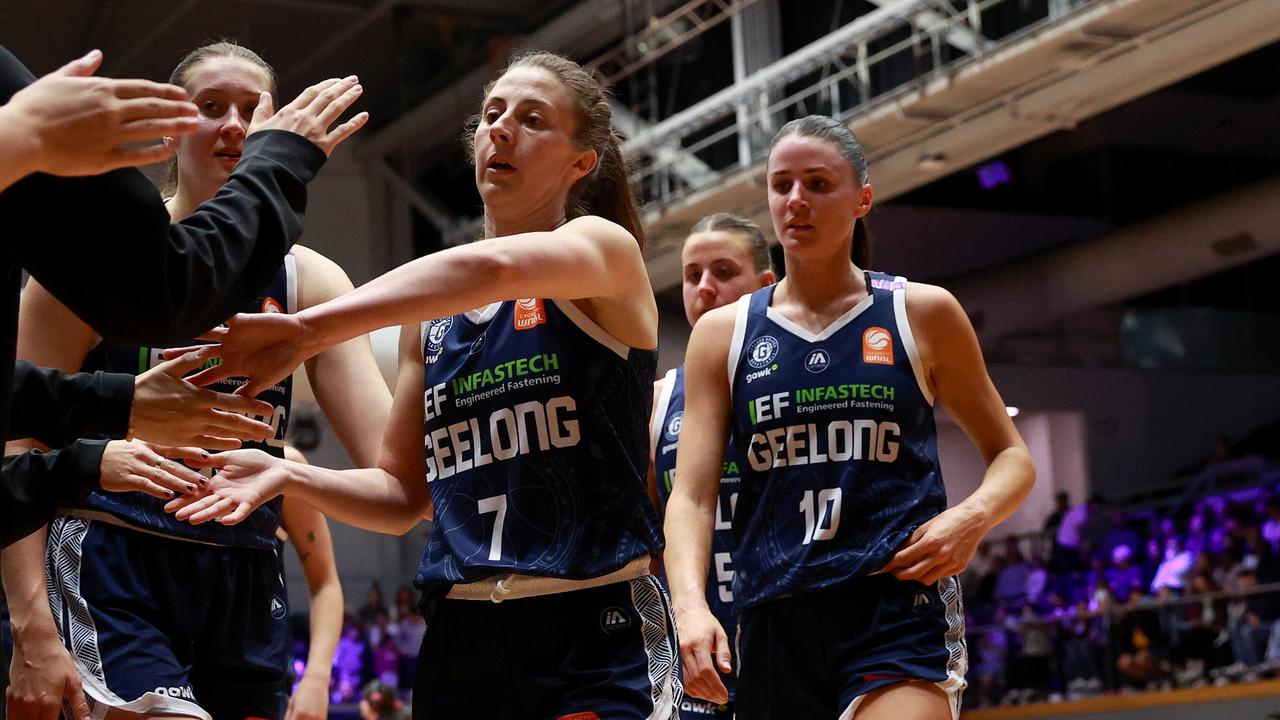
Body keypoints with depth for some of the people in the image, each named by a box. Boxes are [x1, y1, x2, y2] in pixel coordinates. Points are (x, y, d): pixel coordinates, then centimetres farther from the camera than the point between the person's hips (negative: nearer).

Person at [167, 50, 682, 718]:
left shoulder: (604, 247, -3)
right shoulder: (431, 313, 13)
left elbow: (493, 267, -25)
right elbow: (403, 496, 15)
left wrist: (306, 331, -30)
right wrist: (289, 475, -3)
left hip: (598, 638, -5)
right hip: (461, 638, 5)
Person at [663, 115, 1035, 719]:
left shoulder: (922, 314, 7)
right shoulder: (722, 335, 10)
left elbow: (1012, 458, 14)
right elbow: (691, 496, 1)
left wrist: (974, 516, -9)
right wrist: (691, 606, -17)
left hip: (900, 607, -3)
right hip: (772, 620, 3)